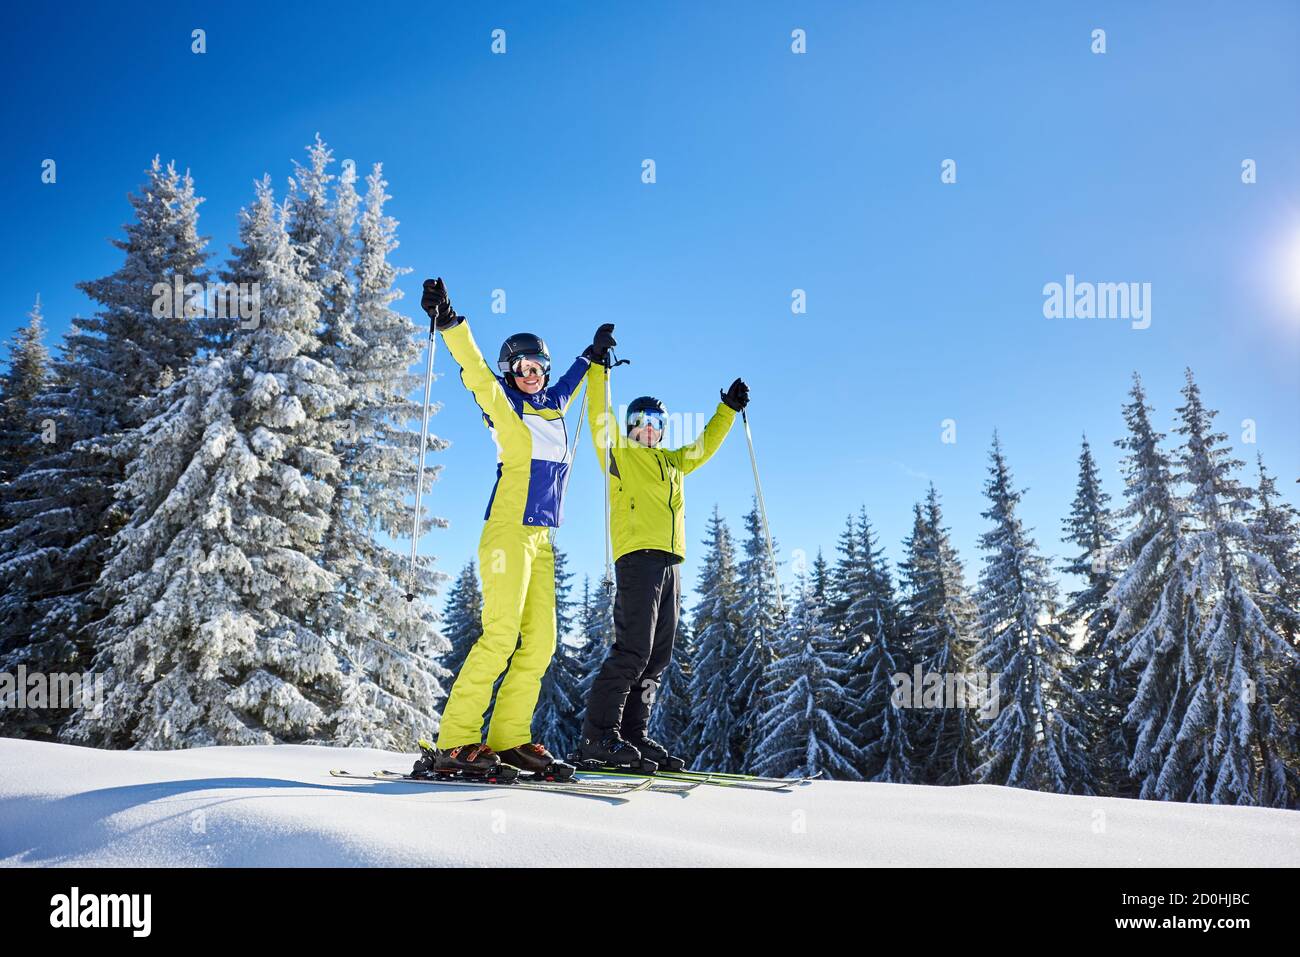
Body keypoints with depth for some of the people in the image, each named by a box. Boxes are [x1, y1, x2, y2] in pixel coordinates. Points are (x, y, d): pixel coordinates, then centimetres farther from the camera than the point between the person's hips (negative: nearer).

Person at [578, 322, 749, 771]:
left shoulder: (673, 461, 28)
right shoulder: (618, 453, 10)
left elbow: (705, 445, 39)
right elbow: (599, 416, -2)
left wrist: (730, 408, 35)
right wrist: (598, 363, -8)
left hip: (670, 562, 8)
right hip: (637, 556, -8)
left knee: (657, 658, 5)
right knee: (632, 650, -16)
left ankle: (633, 734, 8)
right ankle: (598, 736, -13)